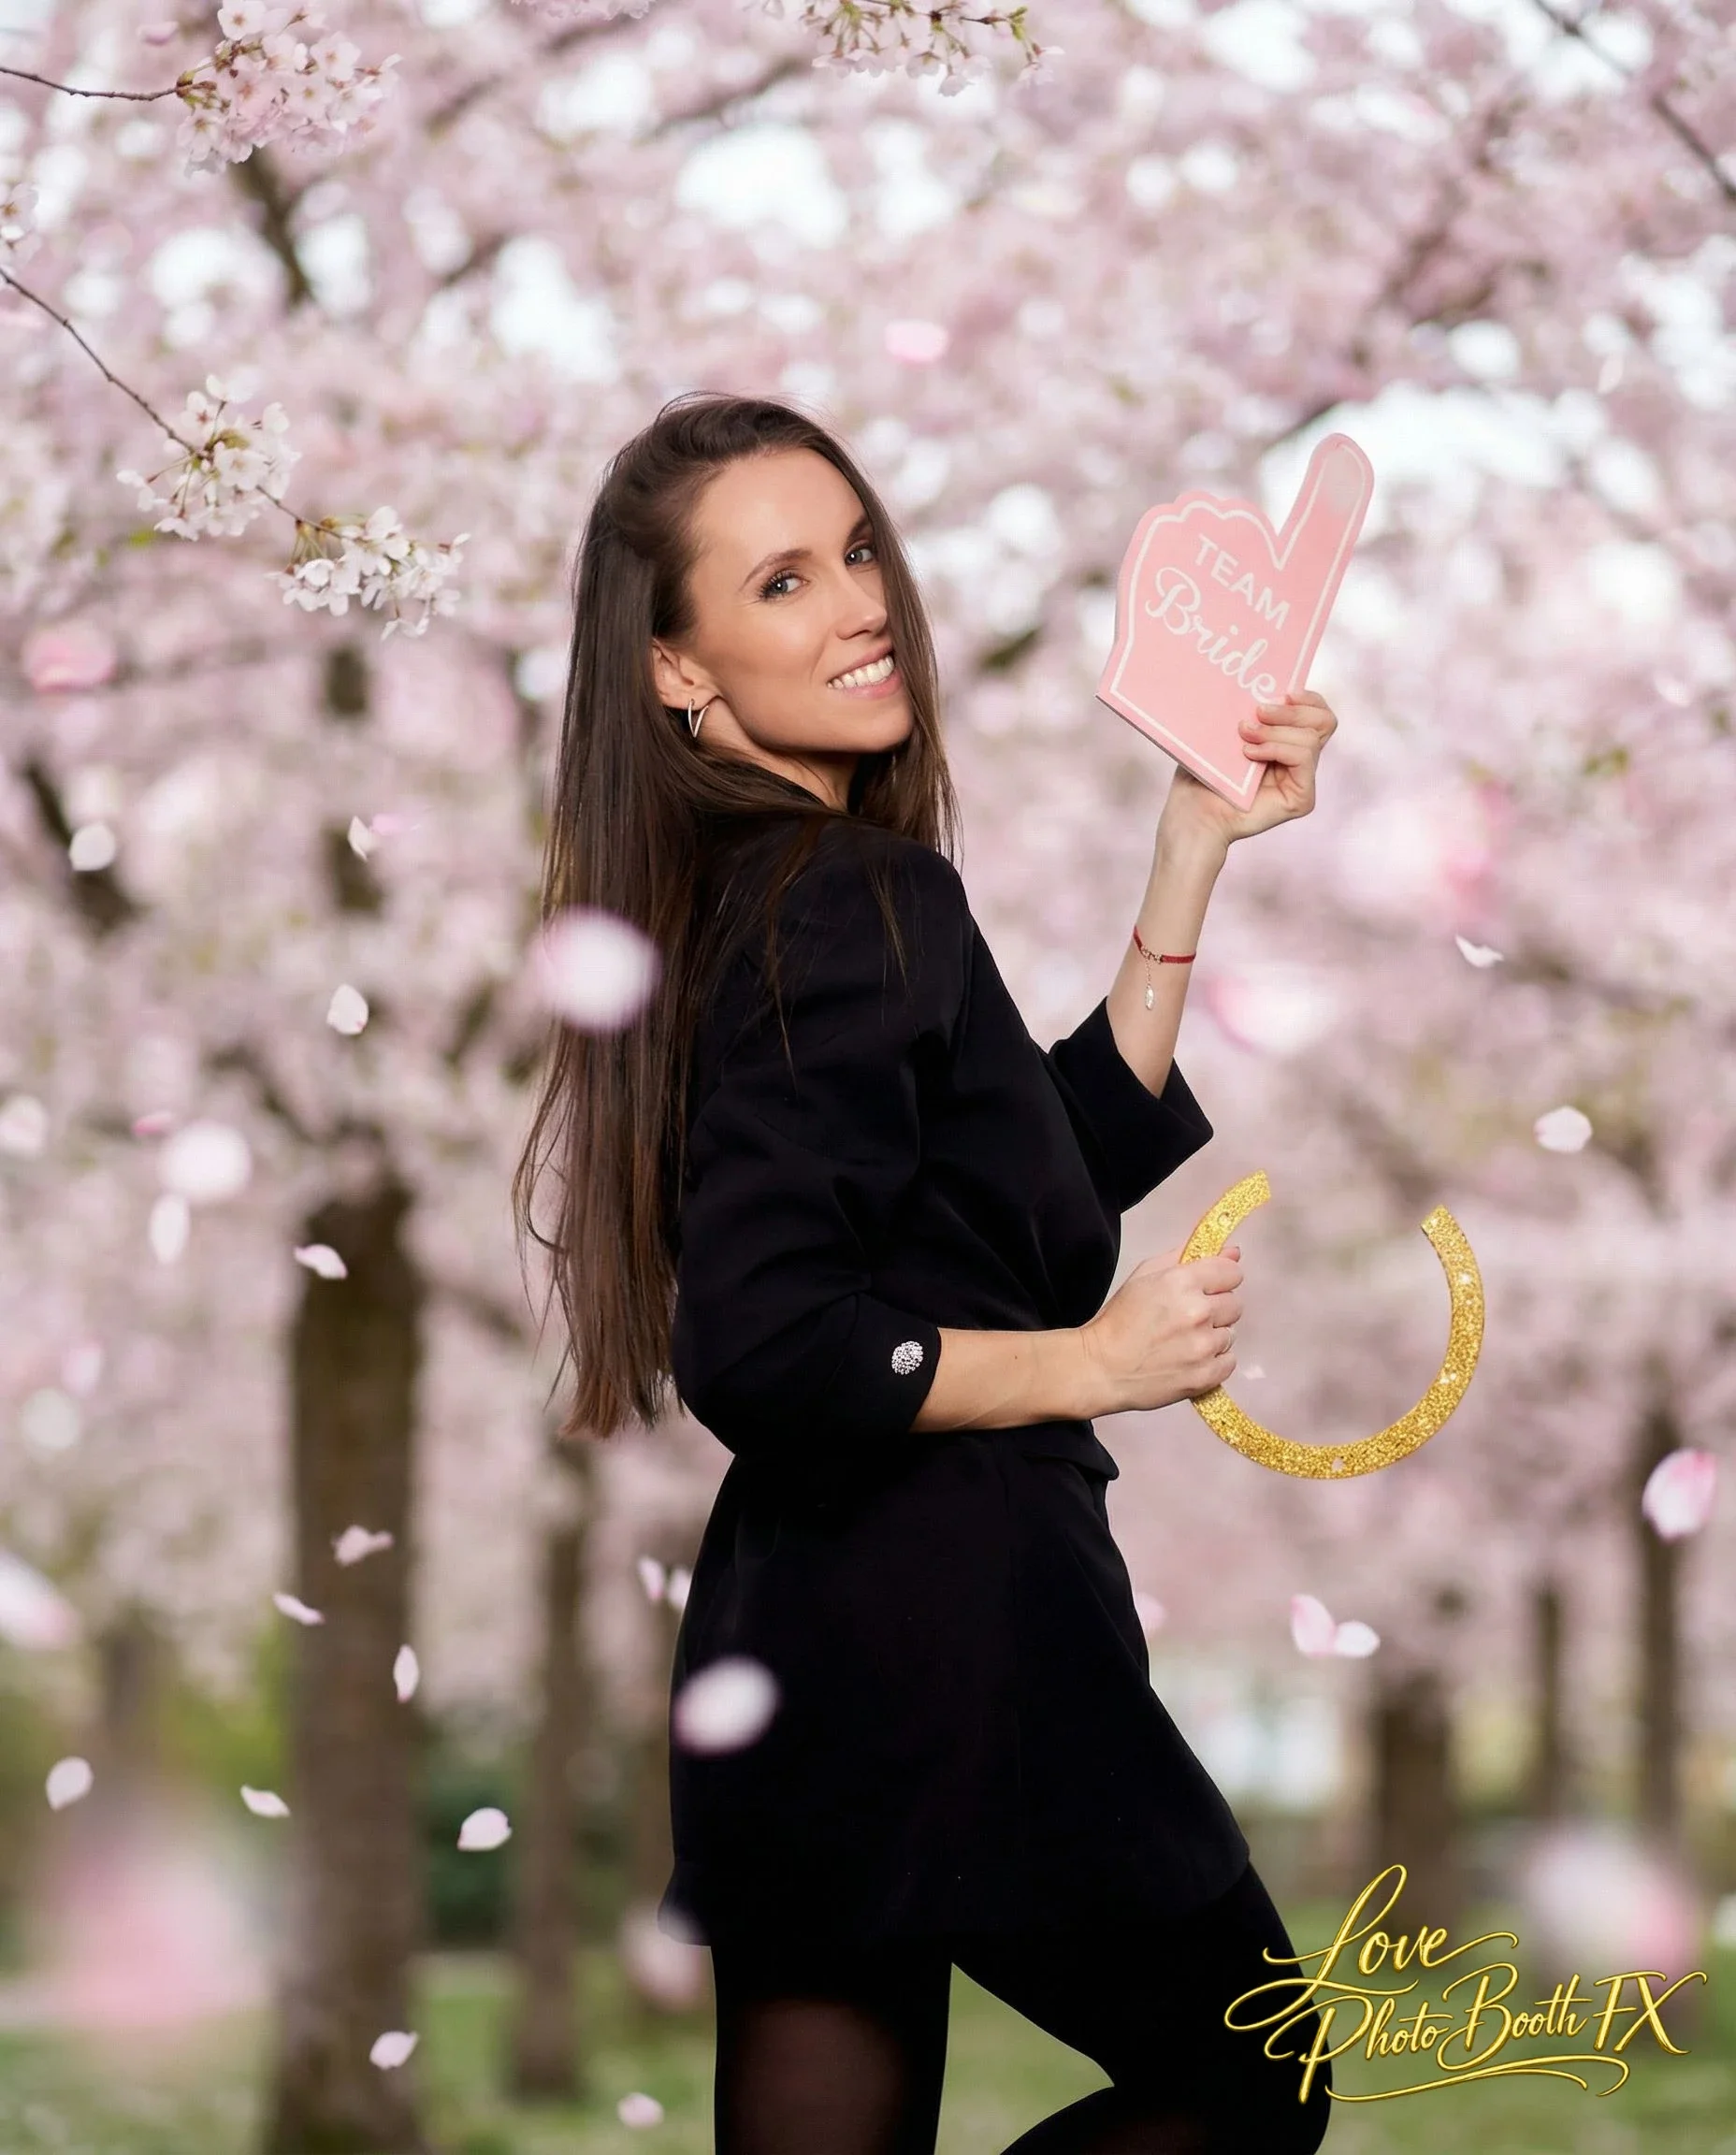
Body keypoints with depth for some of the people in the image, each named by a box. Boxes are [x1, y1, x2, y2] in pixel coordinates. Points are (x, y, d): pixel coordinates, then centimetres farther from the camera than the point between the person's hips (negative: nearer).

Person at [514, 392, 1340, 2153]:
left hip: (786, 1662, 9)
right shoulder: (854, 901, -17)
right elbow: (760, 1347, -25)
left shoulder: (754, 892, 13)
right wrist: (1090, 1363, -16)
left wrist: (1198, 844, 17)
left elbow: (1065, 1165, 19)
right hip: (940, 1642, -9)